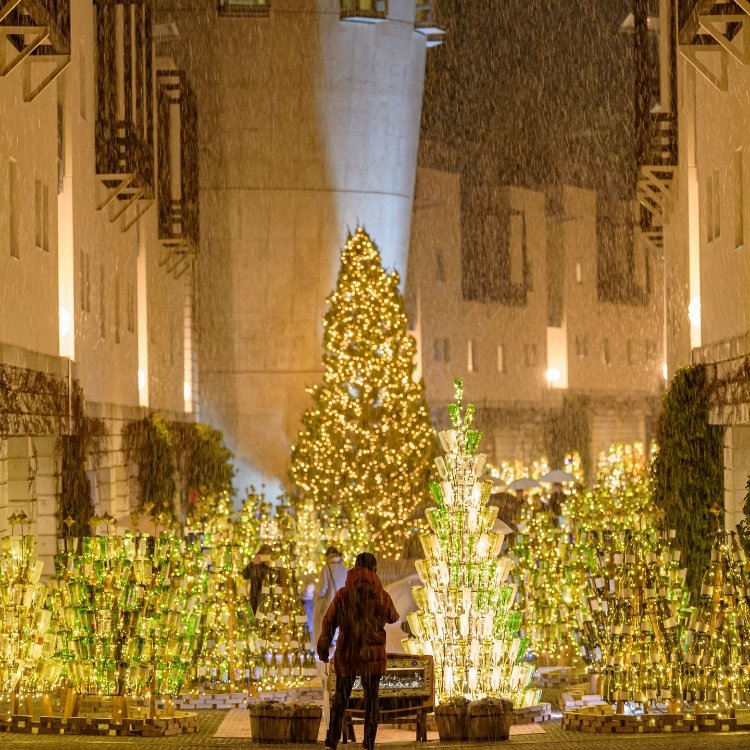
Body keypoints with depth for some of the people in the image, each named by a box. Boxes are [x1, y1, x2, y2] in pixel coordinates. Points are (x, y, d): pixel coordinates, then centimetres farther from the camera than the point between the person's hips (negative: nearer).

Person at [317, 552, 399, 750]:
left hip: (347, 653, 1)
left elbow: (329, 621, -4)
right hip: (373, 654, -1)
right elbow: (393, 618, 13)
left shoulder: (343, 594, -5)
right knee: (371, 699, 7)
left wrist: (324, 647, 7)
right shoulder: (381, 596, -5)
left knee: (340, 698, 10)